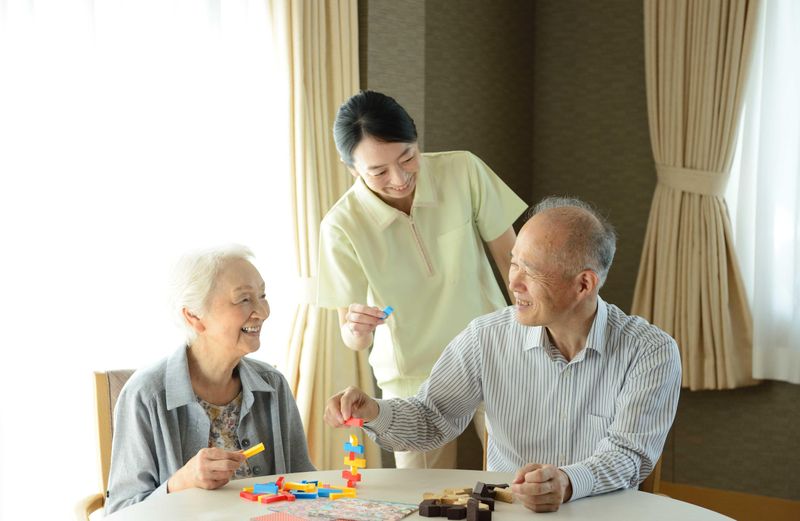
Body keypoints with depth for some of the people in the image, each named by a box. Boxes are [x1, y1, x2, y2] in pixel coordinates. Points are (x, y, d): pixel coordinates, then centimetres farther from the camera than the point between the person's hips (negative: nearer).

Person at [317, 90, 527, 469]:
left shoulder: (464, 172, -15)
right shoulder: (342, 225, -16)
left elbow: (511, 259, -2)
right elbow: (351, 338, -11)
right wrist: (357, 329, -33)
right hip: (413, 378, 0)